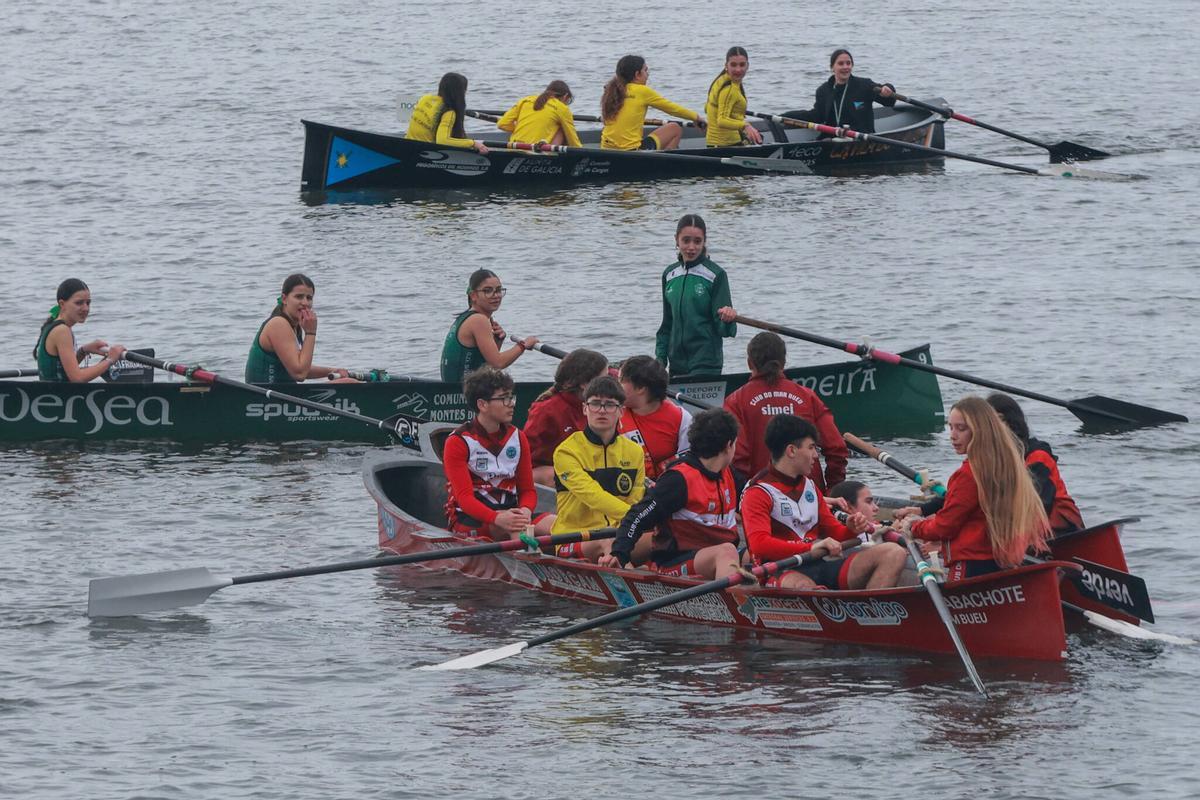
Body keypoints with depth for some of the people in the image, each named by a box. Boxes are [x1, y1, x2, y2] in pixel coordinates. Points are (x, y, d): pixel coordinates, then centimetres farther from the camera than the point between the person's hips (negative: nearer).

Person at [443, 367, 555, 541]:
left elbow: (528, 490, 12)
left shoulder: (517, 438, 12)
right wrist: (498, 518, -34)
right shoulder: (458, 442, -5)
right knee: (517, 527, -36)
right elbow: (464, 497, -15)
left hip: (508, 512, 5)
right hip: (467, 519, -5)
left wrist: (525, 511, -15)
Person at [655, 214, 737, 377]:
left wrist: (727, 320, -31)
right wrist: (660, 358, 11)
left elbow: (723, 329, -9)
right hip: (676, 362, 6)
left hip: (706, 364, -6)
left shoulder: (715, 275, -7)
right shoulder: (670, 274, 9)